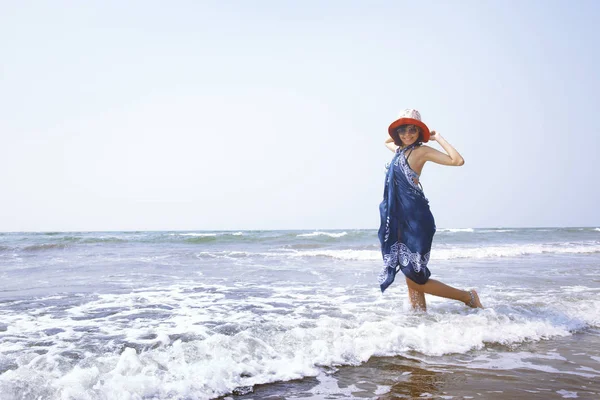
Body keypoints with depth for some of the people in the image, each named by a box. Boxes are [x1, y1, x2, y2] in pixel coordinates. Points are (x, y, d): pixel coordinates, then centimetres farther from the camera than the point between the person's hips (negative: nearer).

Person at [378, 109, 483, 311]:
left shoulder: (421, 150, -7)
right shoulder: (400, 150, 16)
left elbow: (457, 160, -19)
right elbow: (387, 141, 40)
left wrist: (438, 137, -10)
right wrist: (400, 132, 22)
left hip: (415, 218, -8)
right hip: (400, 219, 8)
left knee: (416, 279, -6)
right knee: (410, 275, 8)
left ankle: (468, 297, 9)